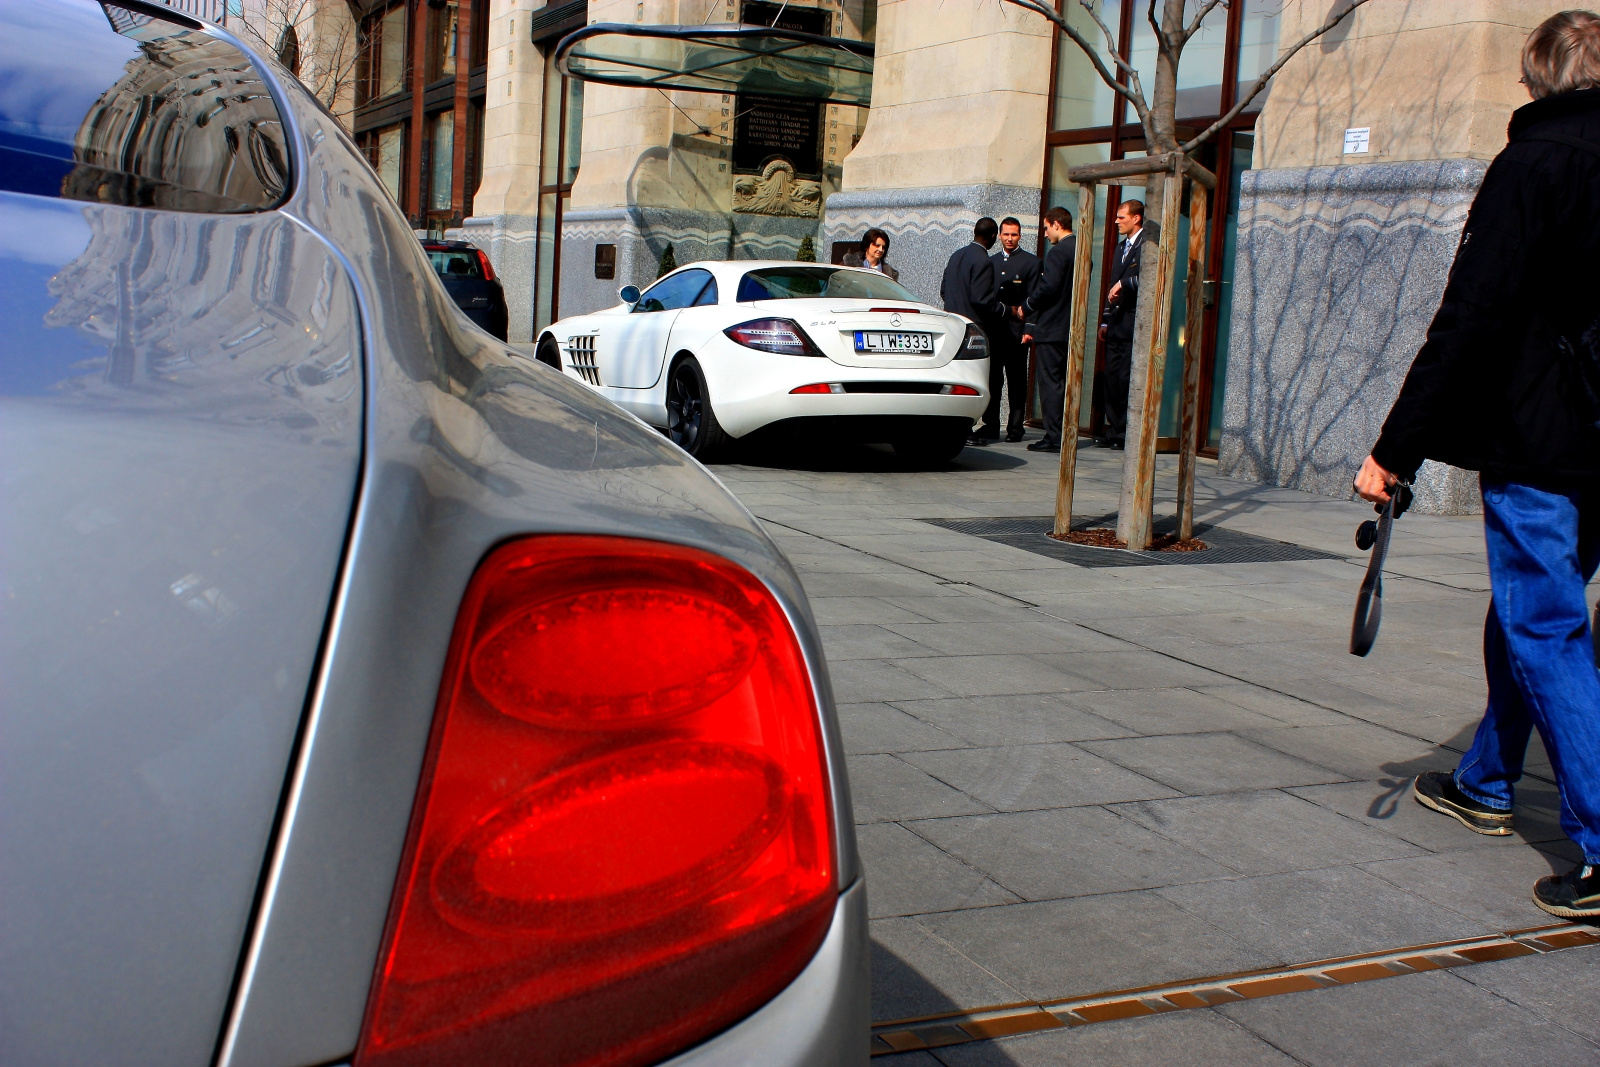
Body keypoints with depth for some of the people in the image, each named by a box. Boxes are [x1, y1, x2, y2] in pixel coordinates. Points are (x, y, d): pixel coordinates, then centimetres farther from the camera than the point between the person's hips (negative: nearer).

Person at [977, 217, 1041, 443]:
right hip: (992, 329, 4)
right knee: (991, 379, 2)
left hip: (1016, 331, -4)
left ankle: (1015, 428, 3)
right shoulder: (991, 261, 19)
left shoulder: (1031, 262, 4)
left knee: (1017, 382, -1)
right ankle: (990, 426, 7)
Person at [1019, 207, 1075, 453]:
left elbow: (1048, 288, -21)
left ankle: (1053, 437, -6)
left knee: (1050, 382, -6)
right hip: (1072, 328, 9)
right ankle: (1067, 433, 16)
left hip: (1052, 329, -9)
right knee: (1065, 383, 13)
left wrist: (1026, 307, -4)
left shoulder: (1058, 252, -14)